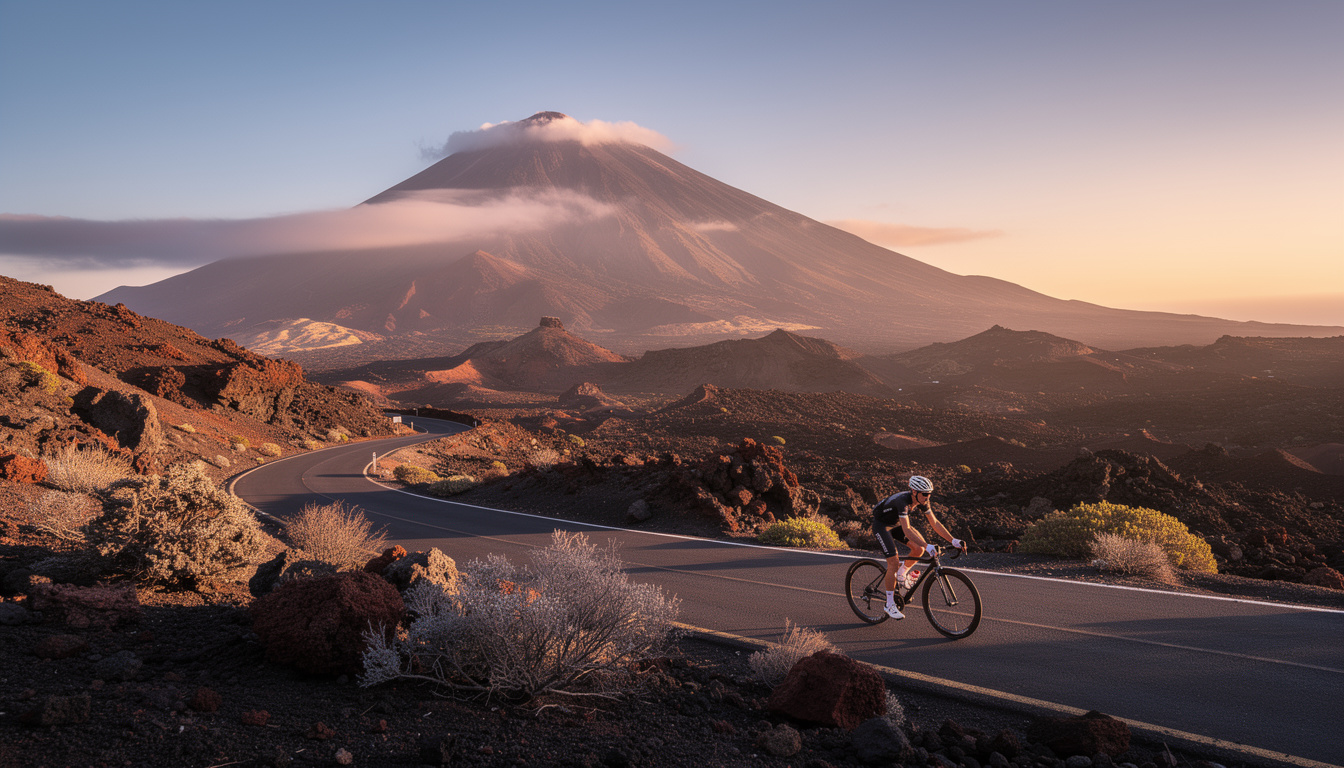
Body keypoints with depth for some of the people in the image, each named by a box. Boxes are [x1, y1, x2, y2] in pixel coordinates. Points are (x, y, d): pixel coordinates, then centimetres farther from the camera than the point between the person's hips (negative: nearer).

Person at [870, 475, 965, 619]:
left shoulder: (922, 501, -14)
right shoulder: (903, 501, -37)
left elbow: (935, 523, -8)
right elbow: (906, 530, -44)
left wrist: (953, 541, -17)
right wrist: (927, 546, -52)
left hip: (896, 523, 7)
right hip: (881, 525, -7)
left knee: (919, 548, -11)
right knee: (893, 562, -16)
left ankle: (901, 574, 15)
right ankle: (890, 605, -5)